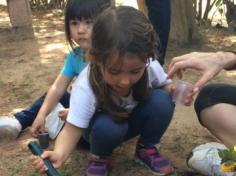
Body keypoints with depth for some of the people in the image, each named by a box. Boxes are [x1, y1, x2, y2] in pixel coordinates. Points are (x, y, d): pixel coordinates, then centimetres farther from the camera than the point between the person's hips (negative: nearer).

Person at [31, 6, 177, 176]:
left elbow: (166, 87, -7)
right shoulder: (85, 87, -37)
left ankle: (147, 148, 1)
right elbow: (72, 130, -36)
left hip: (133, 120, 3)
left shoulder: (150, 66, -28)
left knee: (162, 100, -26)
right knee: (106, 127, -38)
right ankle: (99, 157, -1)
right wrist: (59, 154, -57)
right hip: (103, 125, -3)